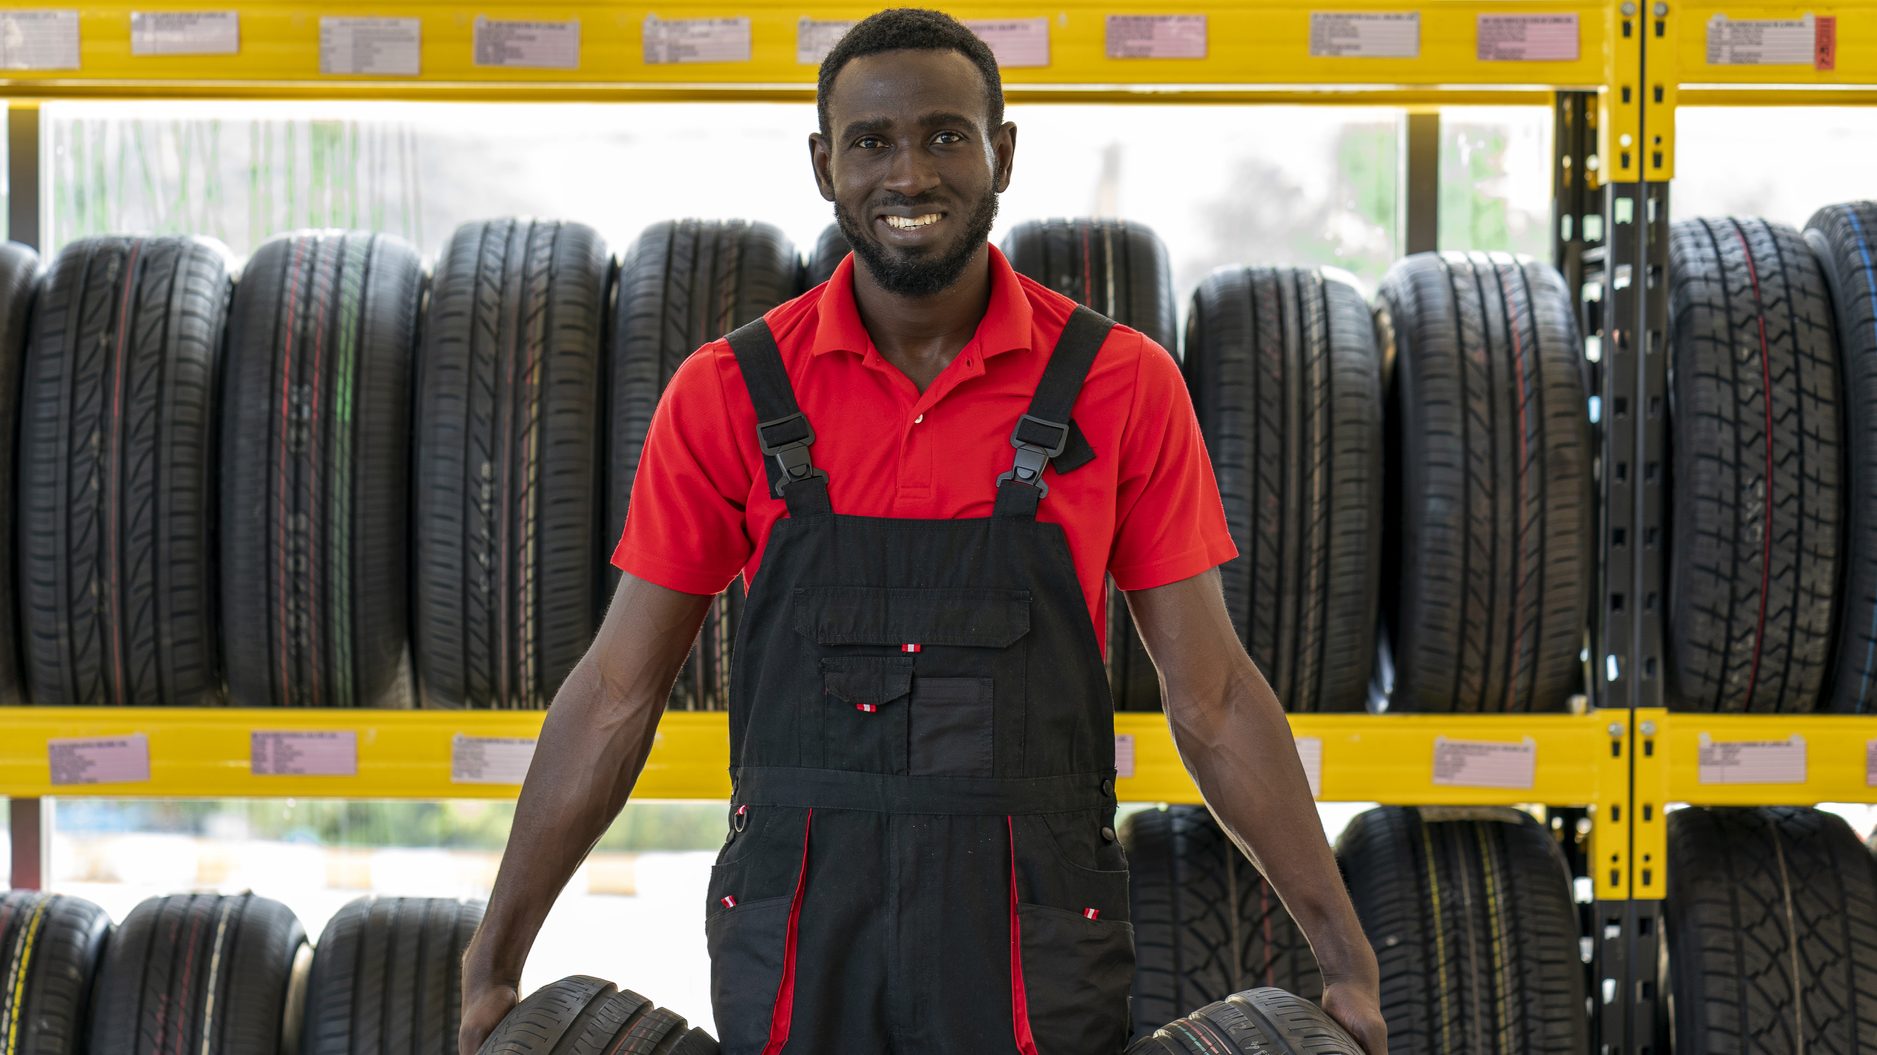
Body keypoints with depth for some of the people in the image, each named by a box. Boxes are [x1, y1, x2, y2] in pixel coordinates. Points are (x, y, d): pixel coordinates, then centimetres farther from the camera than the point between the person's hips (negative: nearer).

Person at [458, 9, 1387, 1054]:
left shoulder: (1121, 385, -1)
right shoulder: (730, 391, 1)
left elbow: (1211, 696, 3)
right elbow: (618, 692, 5)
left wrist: (1347, 955, 0)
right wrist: (496, 960, 4)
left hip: (1030, 943, 0)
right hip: (796, 936, 1)